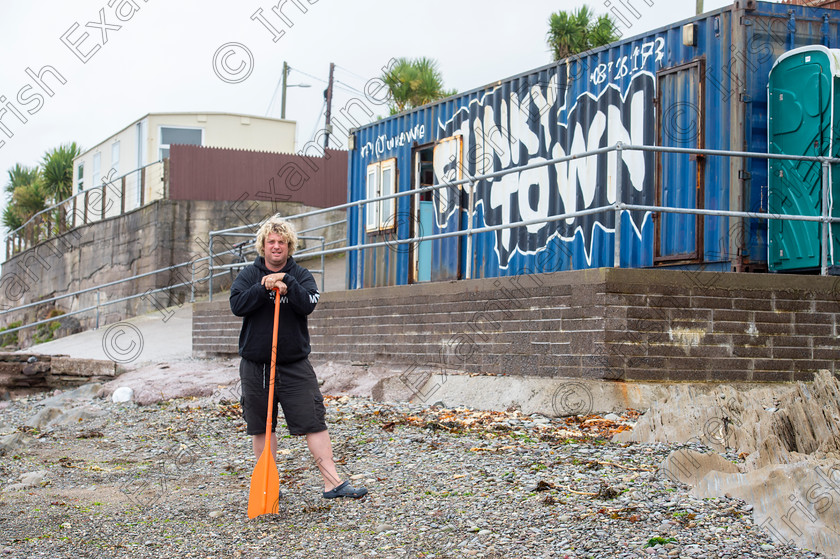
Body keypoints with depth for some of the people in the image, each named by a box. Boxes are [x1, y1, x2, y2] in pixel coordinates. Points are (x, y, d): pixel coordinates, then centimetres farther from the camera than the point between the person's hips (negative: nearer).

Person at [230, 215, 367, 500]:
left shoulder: (300, 275, 5)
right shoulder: (249, 275, 5)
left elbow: (308, 304, -12)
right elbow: (237, 305, -10)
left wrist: (286, 283, -22)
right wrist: (264, 288, -19)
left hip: (295, 365, -1)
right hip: (255, 365, 1)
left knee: (314, 423, -5)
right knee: (261, 428, 8)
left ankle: (332, 483, -4)